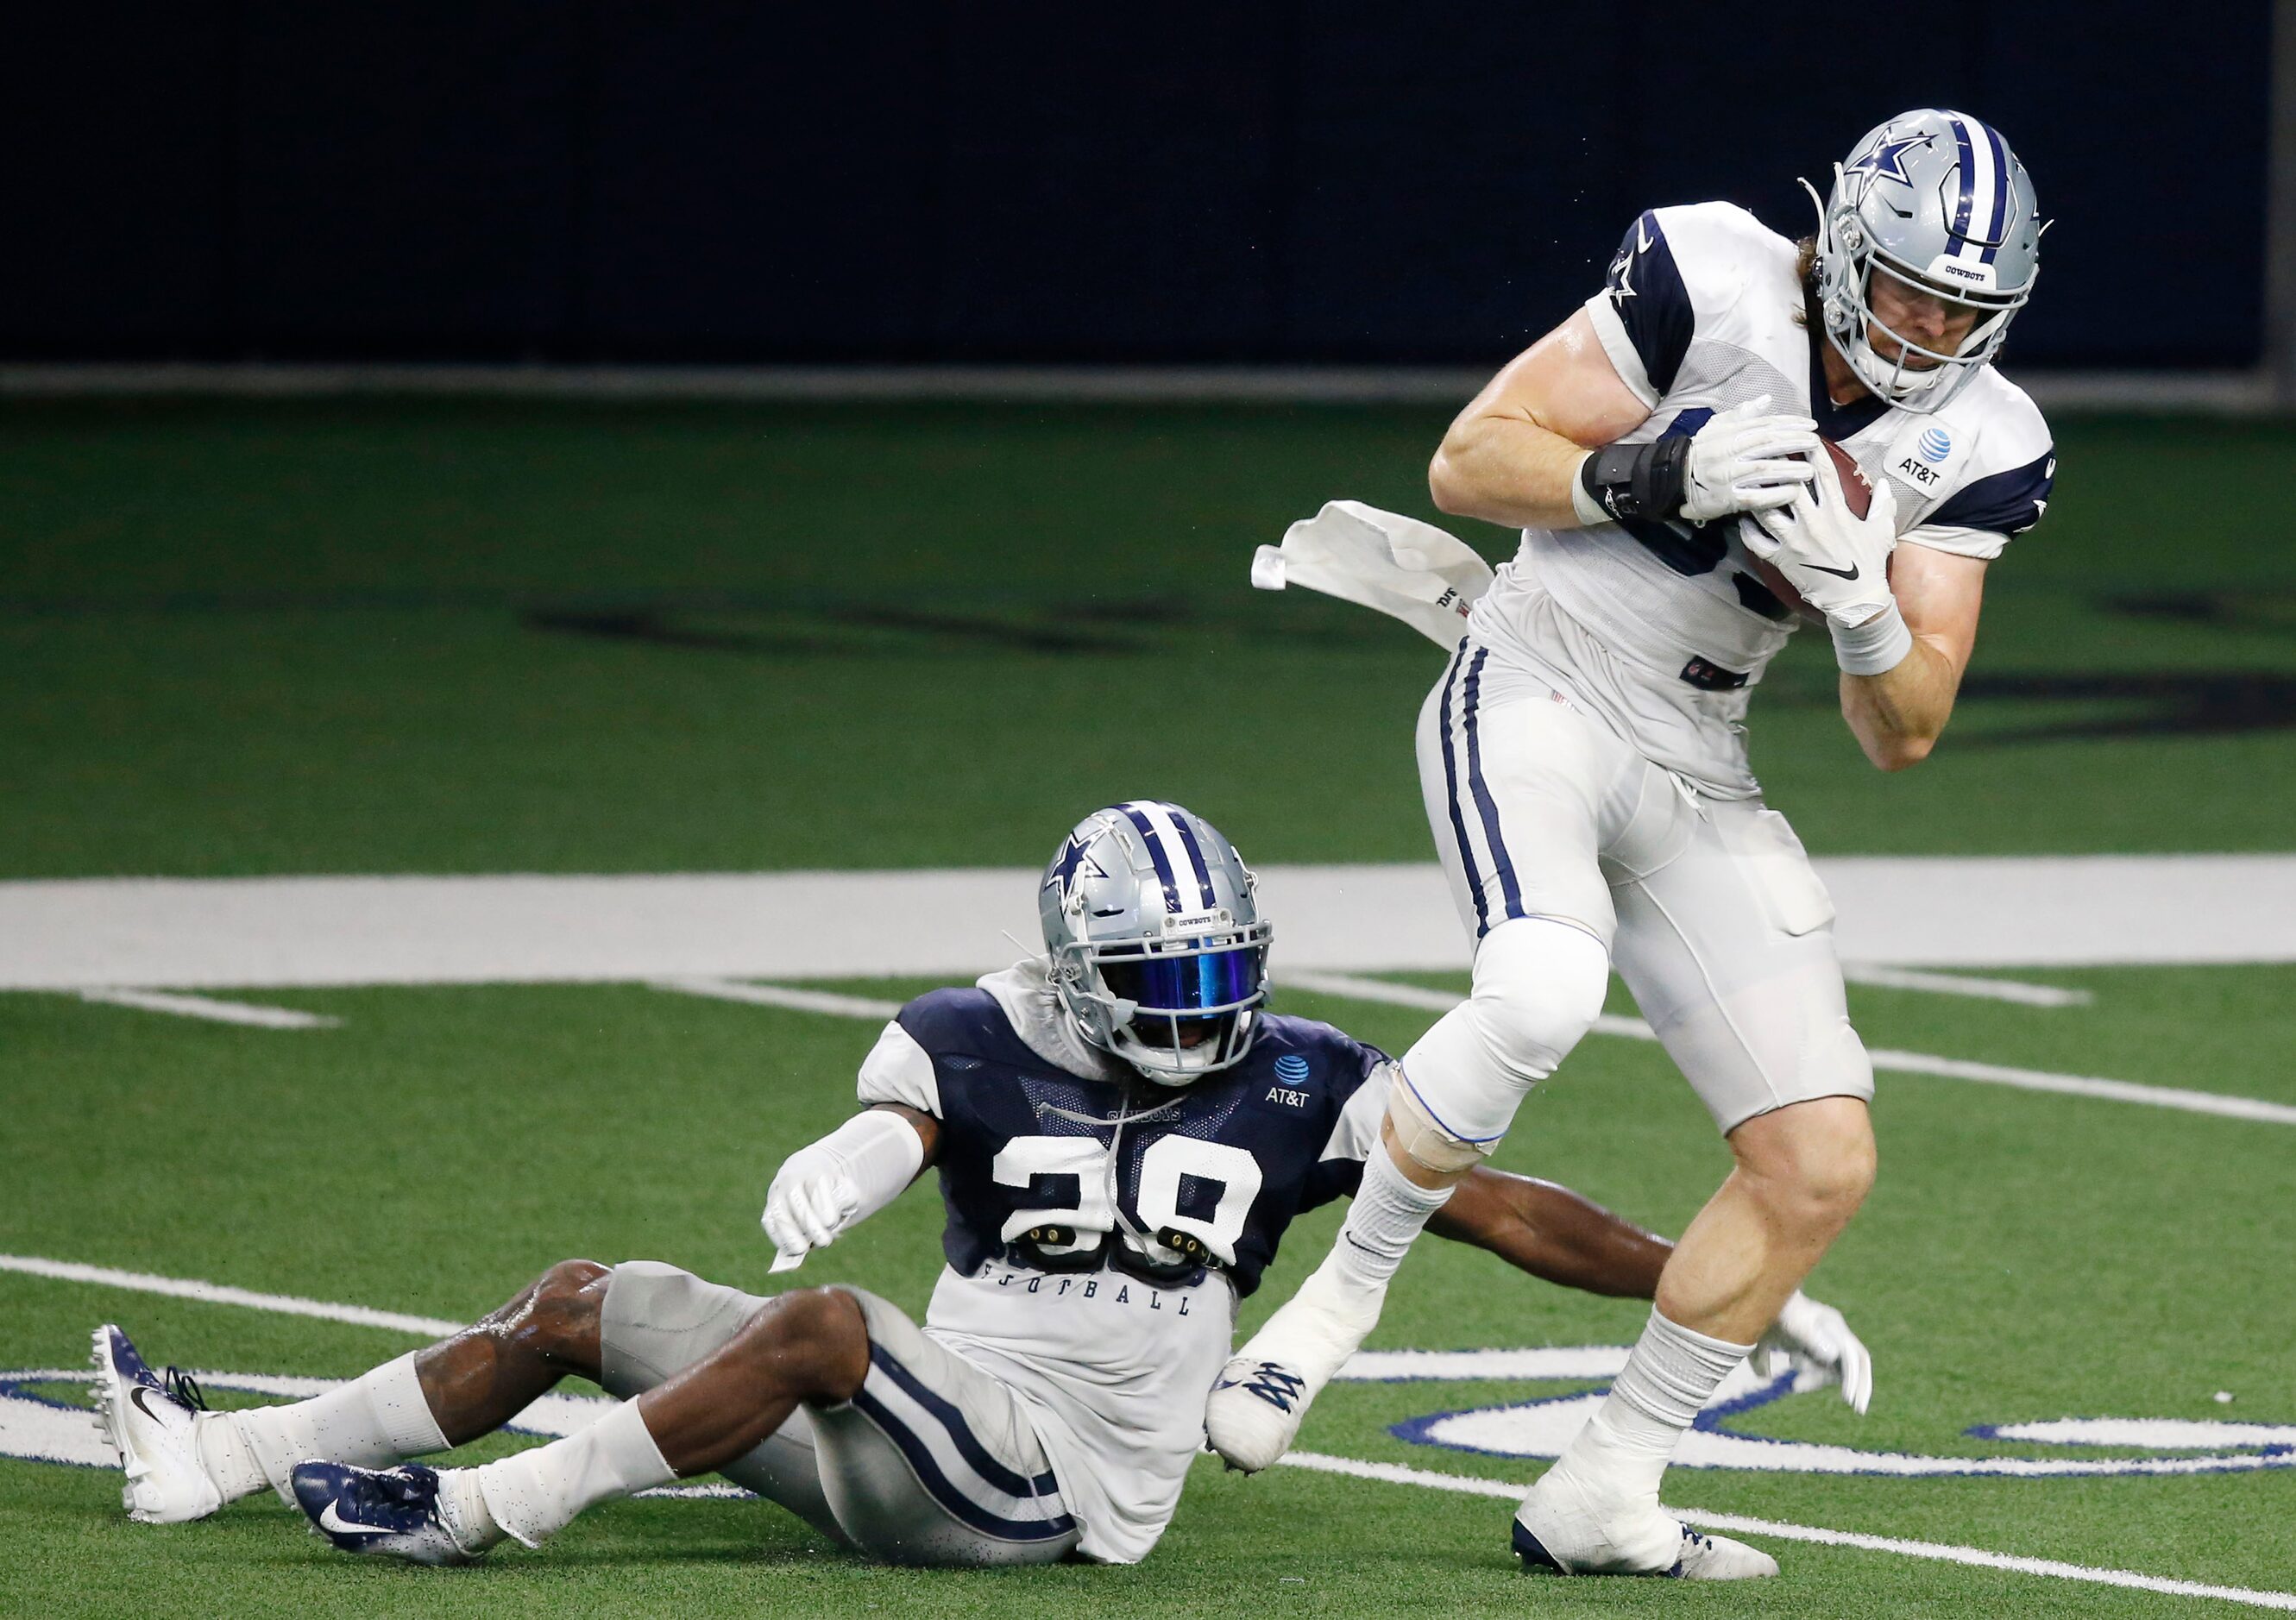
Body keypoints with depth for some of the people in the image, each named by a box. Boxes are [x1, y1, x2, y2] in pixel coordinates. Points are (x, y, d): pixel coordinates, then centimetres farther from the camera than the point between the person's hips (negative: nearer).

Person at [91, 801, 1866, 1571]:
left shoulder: (1296, 1089, 0)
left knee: (827, 1326, -30)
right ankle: (225, 1457, 5)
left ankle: (487, 1509, -27)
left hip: (1055, 1489, -4)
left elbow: (1504, 1207, 0)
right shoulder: (984, 1047, 0)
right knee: (587, 1301, 2)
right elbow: (900, 1120, -22)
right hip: (924, 1436, 4)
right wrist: (839, 1167, -49)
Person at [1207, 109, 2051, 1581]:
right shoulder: (1712, 284, -13)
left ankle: (1601, 1499, 10)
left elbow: (1903, 736, 1)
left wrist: (1861, 604, -19)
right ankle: (1338, 1302, -13)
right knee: (1542, 995, -36)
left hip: (1693, 781, 6)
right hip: (1536, 700, -6)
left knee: (1820, 1168, -2)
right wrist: (1660, 478, -24)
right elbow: (1469, 464, -10)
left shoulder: (1970, 445, 1)